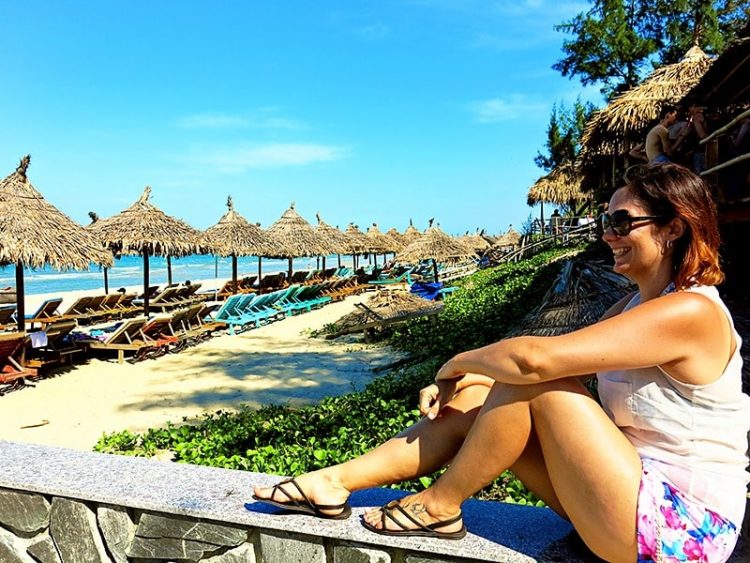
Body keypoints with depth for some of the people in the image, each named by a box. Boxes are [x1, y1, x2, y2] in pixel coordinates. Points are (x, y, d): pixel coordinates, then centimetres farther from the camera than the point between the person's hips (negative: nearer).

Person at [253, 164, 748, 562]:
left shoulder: (689, 311, -22)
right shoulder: (636, 306, 9)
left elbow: (534, 358, -31)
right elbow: (544, 363, 8)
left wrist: (458, 363, -13)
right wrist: (459, 380, -6)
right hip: (638, 488, 9)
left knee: (531, 381, -22)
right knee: (476, 398, -5)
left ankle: (440, 506, -3)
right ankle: (332, 483, 1)